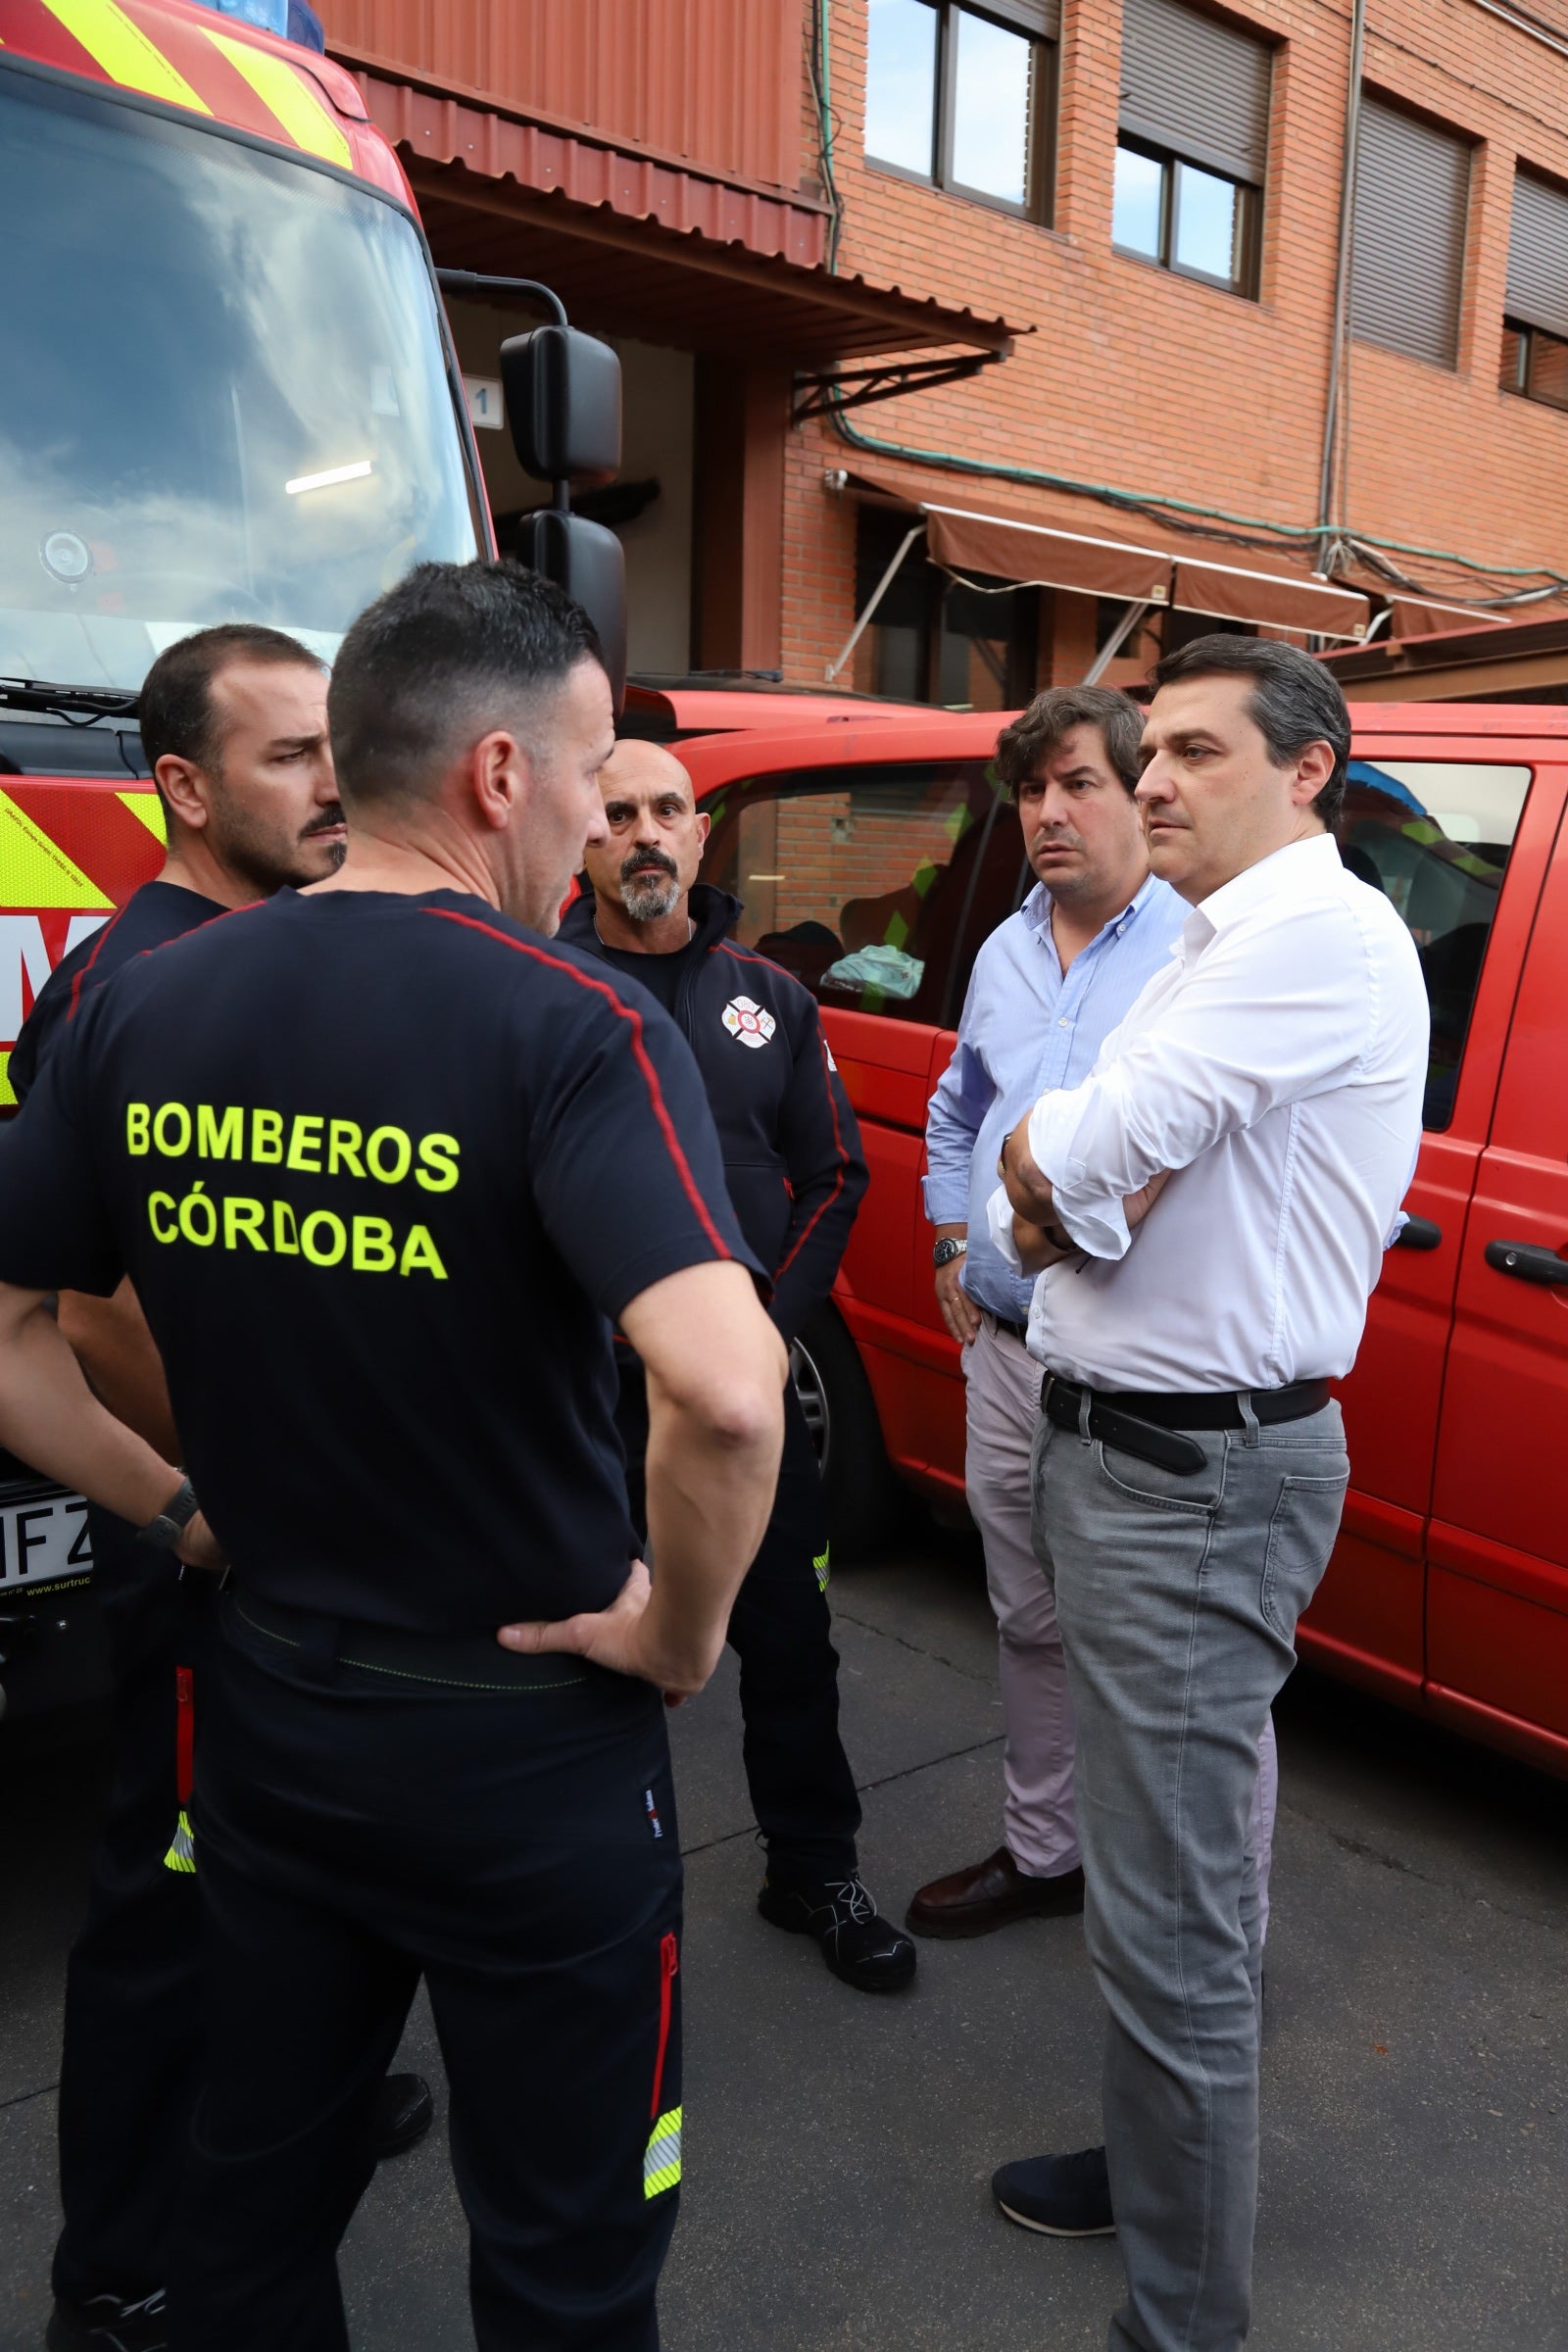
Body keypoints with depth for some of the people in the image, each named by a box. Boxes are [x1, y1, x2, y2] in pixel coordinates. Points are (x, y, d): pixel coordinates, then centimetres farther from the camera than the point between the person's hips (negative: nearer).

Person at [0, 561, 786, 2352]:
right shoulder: (571, 1030, -21)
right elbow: (724, 1392, -34)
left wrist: (177, 1510, 9)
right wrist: (681, 1625, -16)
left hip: (267, 1711, 6)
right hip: (523, 1739, -5)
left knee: (254, 2186, 27)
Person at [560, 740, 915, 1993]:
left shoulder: (768, 998, 6)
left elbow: (835, 1176, 10)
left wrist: (768, 1324, 0)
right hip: (587, 1387, -2)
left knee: (789, 1631, 12)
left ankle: (815, 1870, 32)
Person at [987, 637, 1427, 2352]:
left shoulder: (1322, 933, -16)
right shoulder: (1214, 947, 16)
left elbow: (1065, 1163, -23)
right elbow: (1036, 1204, 9)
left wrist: (1055, 1168, -3)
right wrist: (1072, 1195, -12)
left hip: (1198, 1480, -10)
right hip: (1119, 1444, 10)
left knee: (1167, 1920, 0)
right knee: (1159, 1867, 23)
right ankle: (1150, 2166, 42)